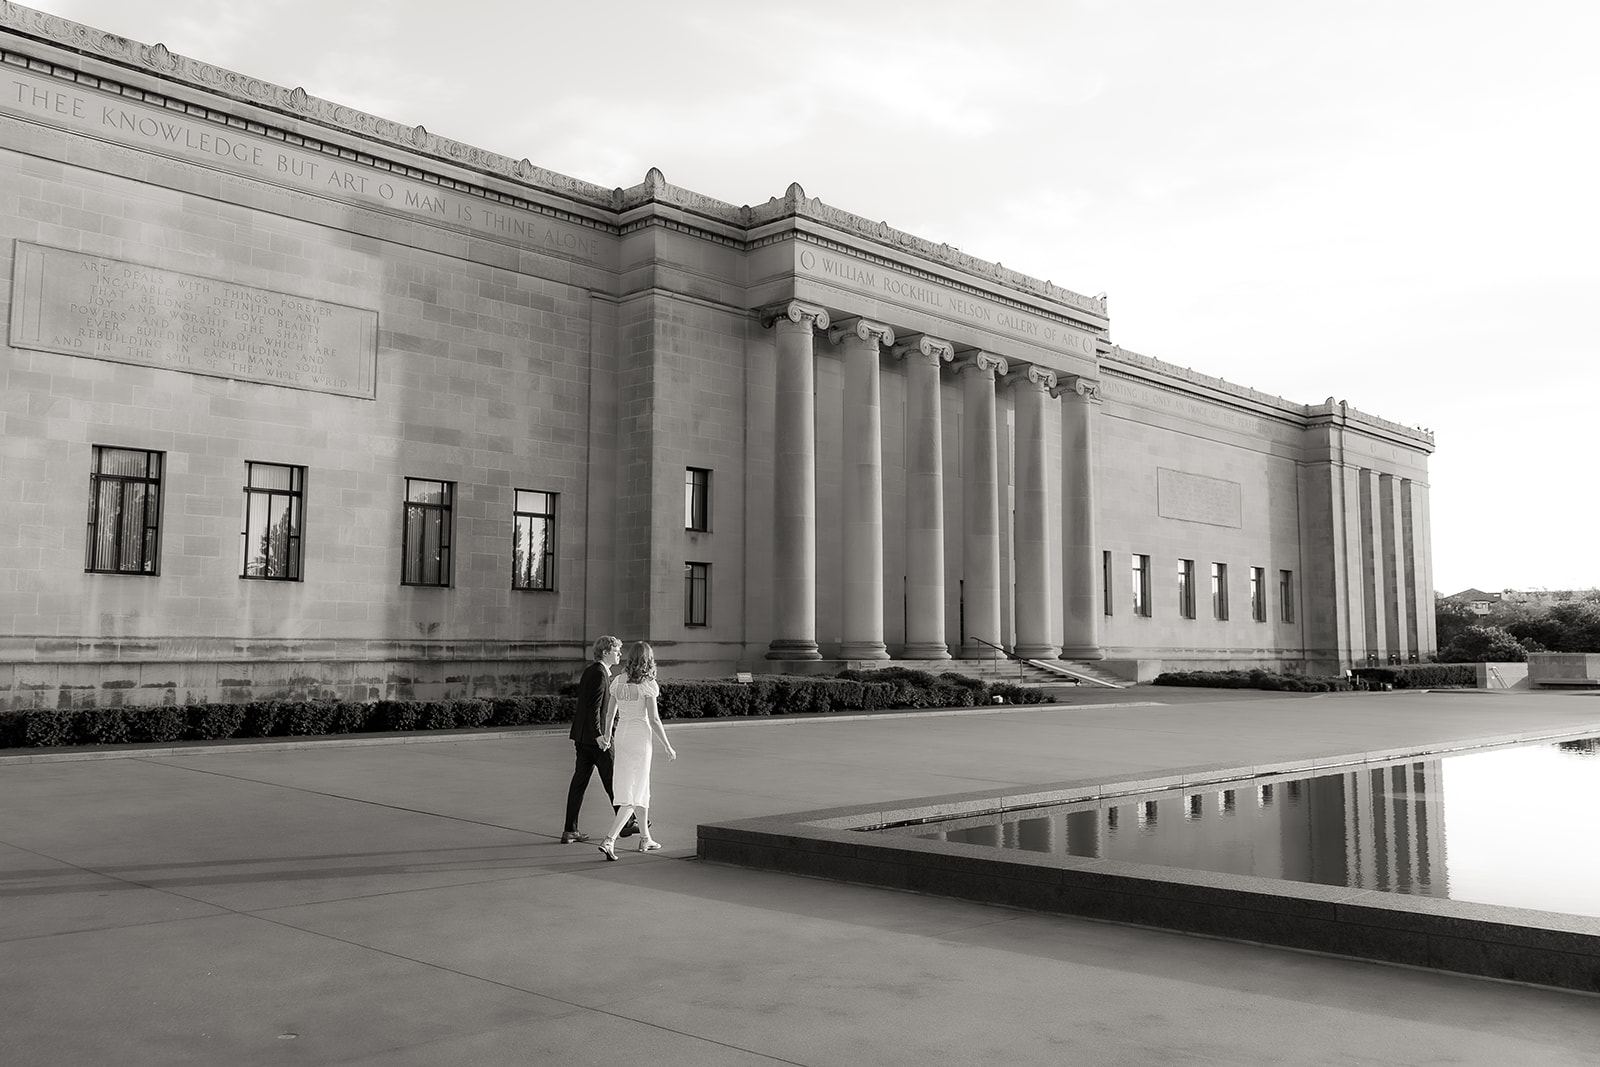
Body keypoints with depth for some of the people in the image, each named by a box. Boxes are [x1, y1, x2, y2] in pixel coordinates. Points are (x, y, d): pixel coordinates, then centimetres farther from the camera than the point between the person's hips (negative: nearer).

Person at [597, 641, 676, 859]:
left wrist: (607, 739, 20)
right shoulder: (647, 684, -12)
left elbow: (610, 713, 9)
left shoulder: (618, 681, 4)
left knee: (641, 787, 20)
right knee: (633, 794, -2)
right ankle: (609, 839, -15)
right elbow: (654, 719, -13)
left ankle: (645, 838, 29)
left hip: (621, 735, 6)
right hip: (640, 735, -6)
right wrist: (667, 746, -5)